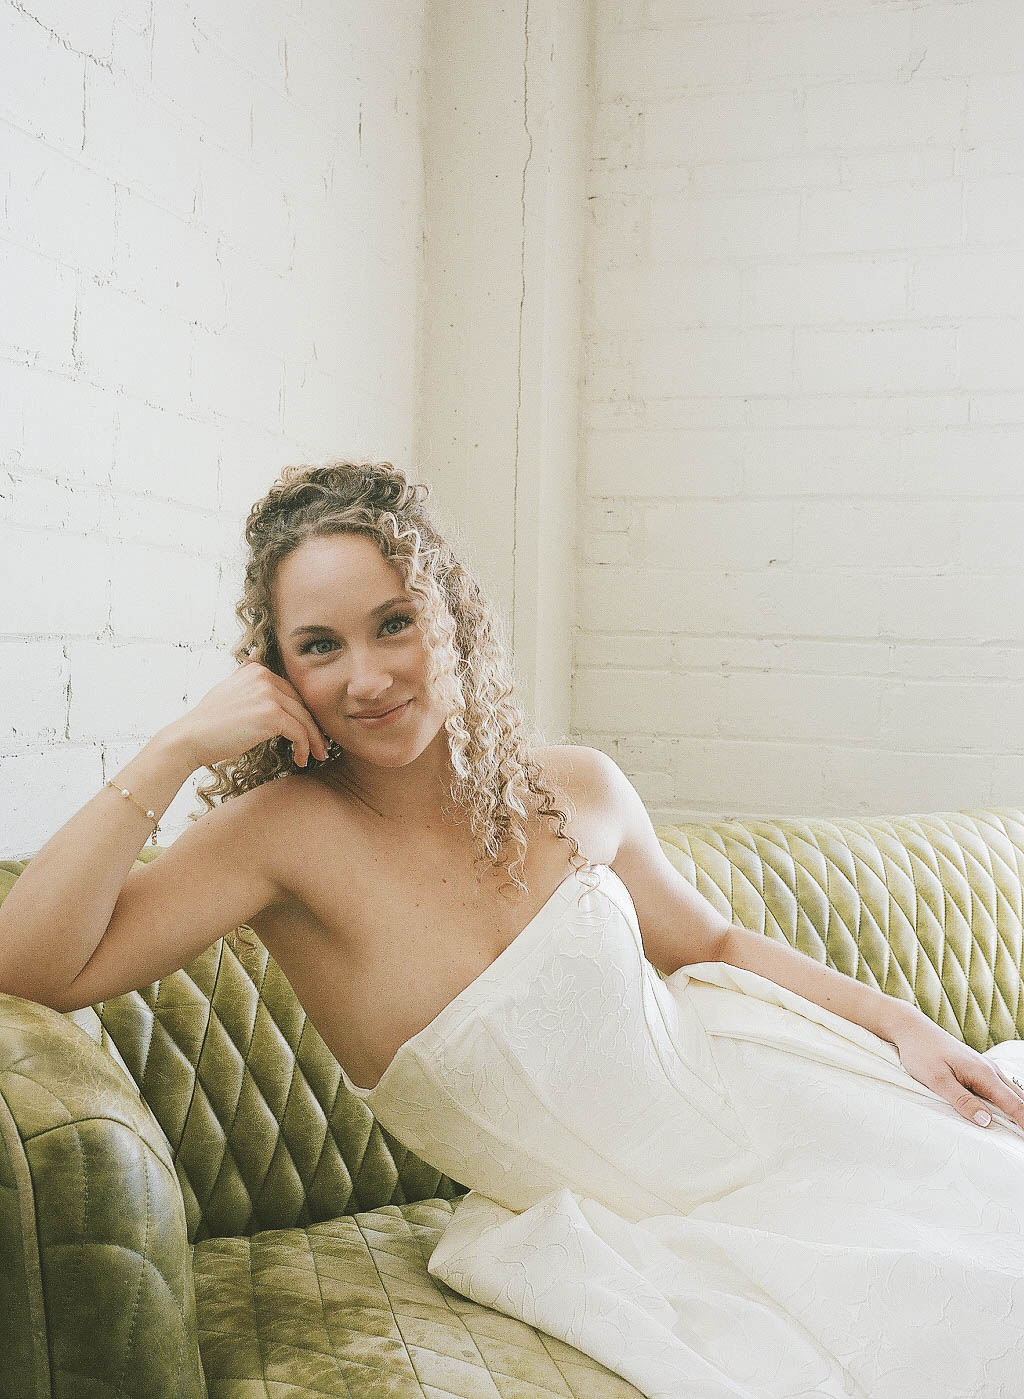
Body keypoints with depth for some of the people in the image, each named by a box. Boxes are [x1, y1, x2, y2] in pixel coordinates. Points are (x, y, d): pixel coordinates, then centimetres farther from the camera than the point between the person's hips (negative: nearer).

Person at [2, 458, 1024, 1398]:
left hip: (750, 1109, 4)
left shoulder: (578, 792, -4)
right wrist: (178, 749, -26)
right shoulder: (285, 834, -15)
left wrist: (903, 1022, 2)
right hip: (622, 1231, -4)